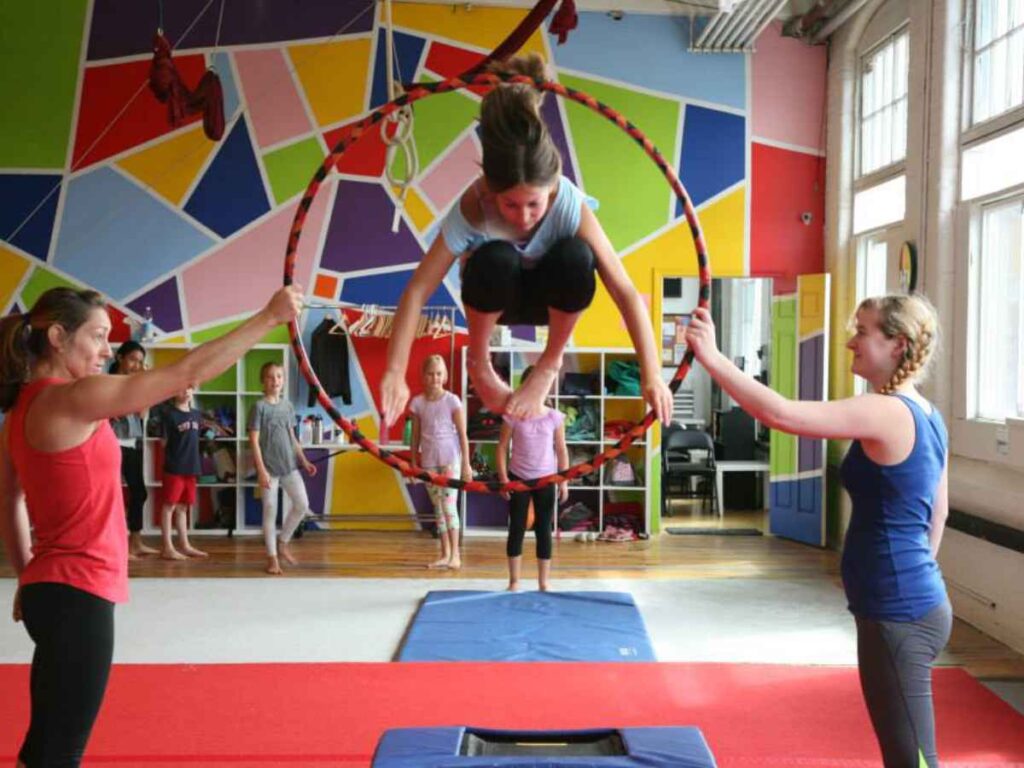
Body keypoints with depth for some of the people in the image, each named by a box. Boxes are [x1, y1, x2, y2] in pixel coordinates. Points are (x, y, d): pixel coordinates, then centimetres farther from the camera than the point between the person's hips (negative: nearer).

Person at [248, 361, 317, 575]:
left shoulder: (288, 406, 10)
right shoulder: (259, 407, -8)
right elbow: (254, 441, -11)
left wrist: (304, 461, 11)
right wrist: (261, 470, -16)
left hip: (289, 465, 5)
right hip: (269, 467, -5)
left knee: (302, 505, -1)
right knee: (270, 511, 1)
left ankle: (283, 542, 20)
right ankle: (272, 557, 10)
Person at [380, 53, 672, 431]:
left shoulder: (569, 204, -32)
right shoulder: (472, 209, -33)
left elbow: (625, 291, -32)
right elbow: (416, 291, -33)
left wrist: (652, 376, -38)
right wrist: (394, 375, -41)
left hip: (550, 297, 1)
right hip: (497, 297, -1)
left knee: (576, 258, -35)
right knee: (495, 258, -37)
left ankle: (550, 364, -7)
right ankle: (478, 361, -7)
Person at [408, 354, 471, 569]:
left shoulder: (452, 401, -5)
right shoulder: (418, 402, 3)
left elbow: (462, 434, -5)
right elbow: (416, 436, 9)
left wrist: (466, 464, -7)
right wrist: (413, 463, 9)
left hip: (450, 459, -4)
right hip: (429, 461, 4)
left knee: (449, 505, -10)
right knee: (438, 509, 8)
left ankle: (455, 555, -6)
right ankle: (445, 554, 14)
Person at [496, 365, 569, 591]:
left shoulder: (554, 417, -2)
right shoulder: (513, 416, -5)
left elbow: (561, 450, 3)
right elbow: (502, 447, -1)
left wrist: (563, 480, 0)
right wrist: (503, 477, -8)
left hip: (545, 479, 1)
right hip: (518, 478, -1)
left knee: (543, 530, 6)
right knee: (516, 529, 4)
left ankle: (544, 582, 13)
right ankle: (514, 581, 12)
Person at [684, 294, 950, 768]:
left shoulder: (886, 413, -19)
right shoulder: (926, 416, 10)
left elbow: (780, 414, -29)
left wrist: (712, 357, -25)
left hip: (897, 613, -10)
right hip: (916, 605, 10)